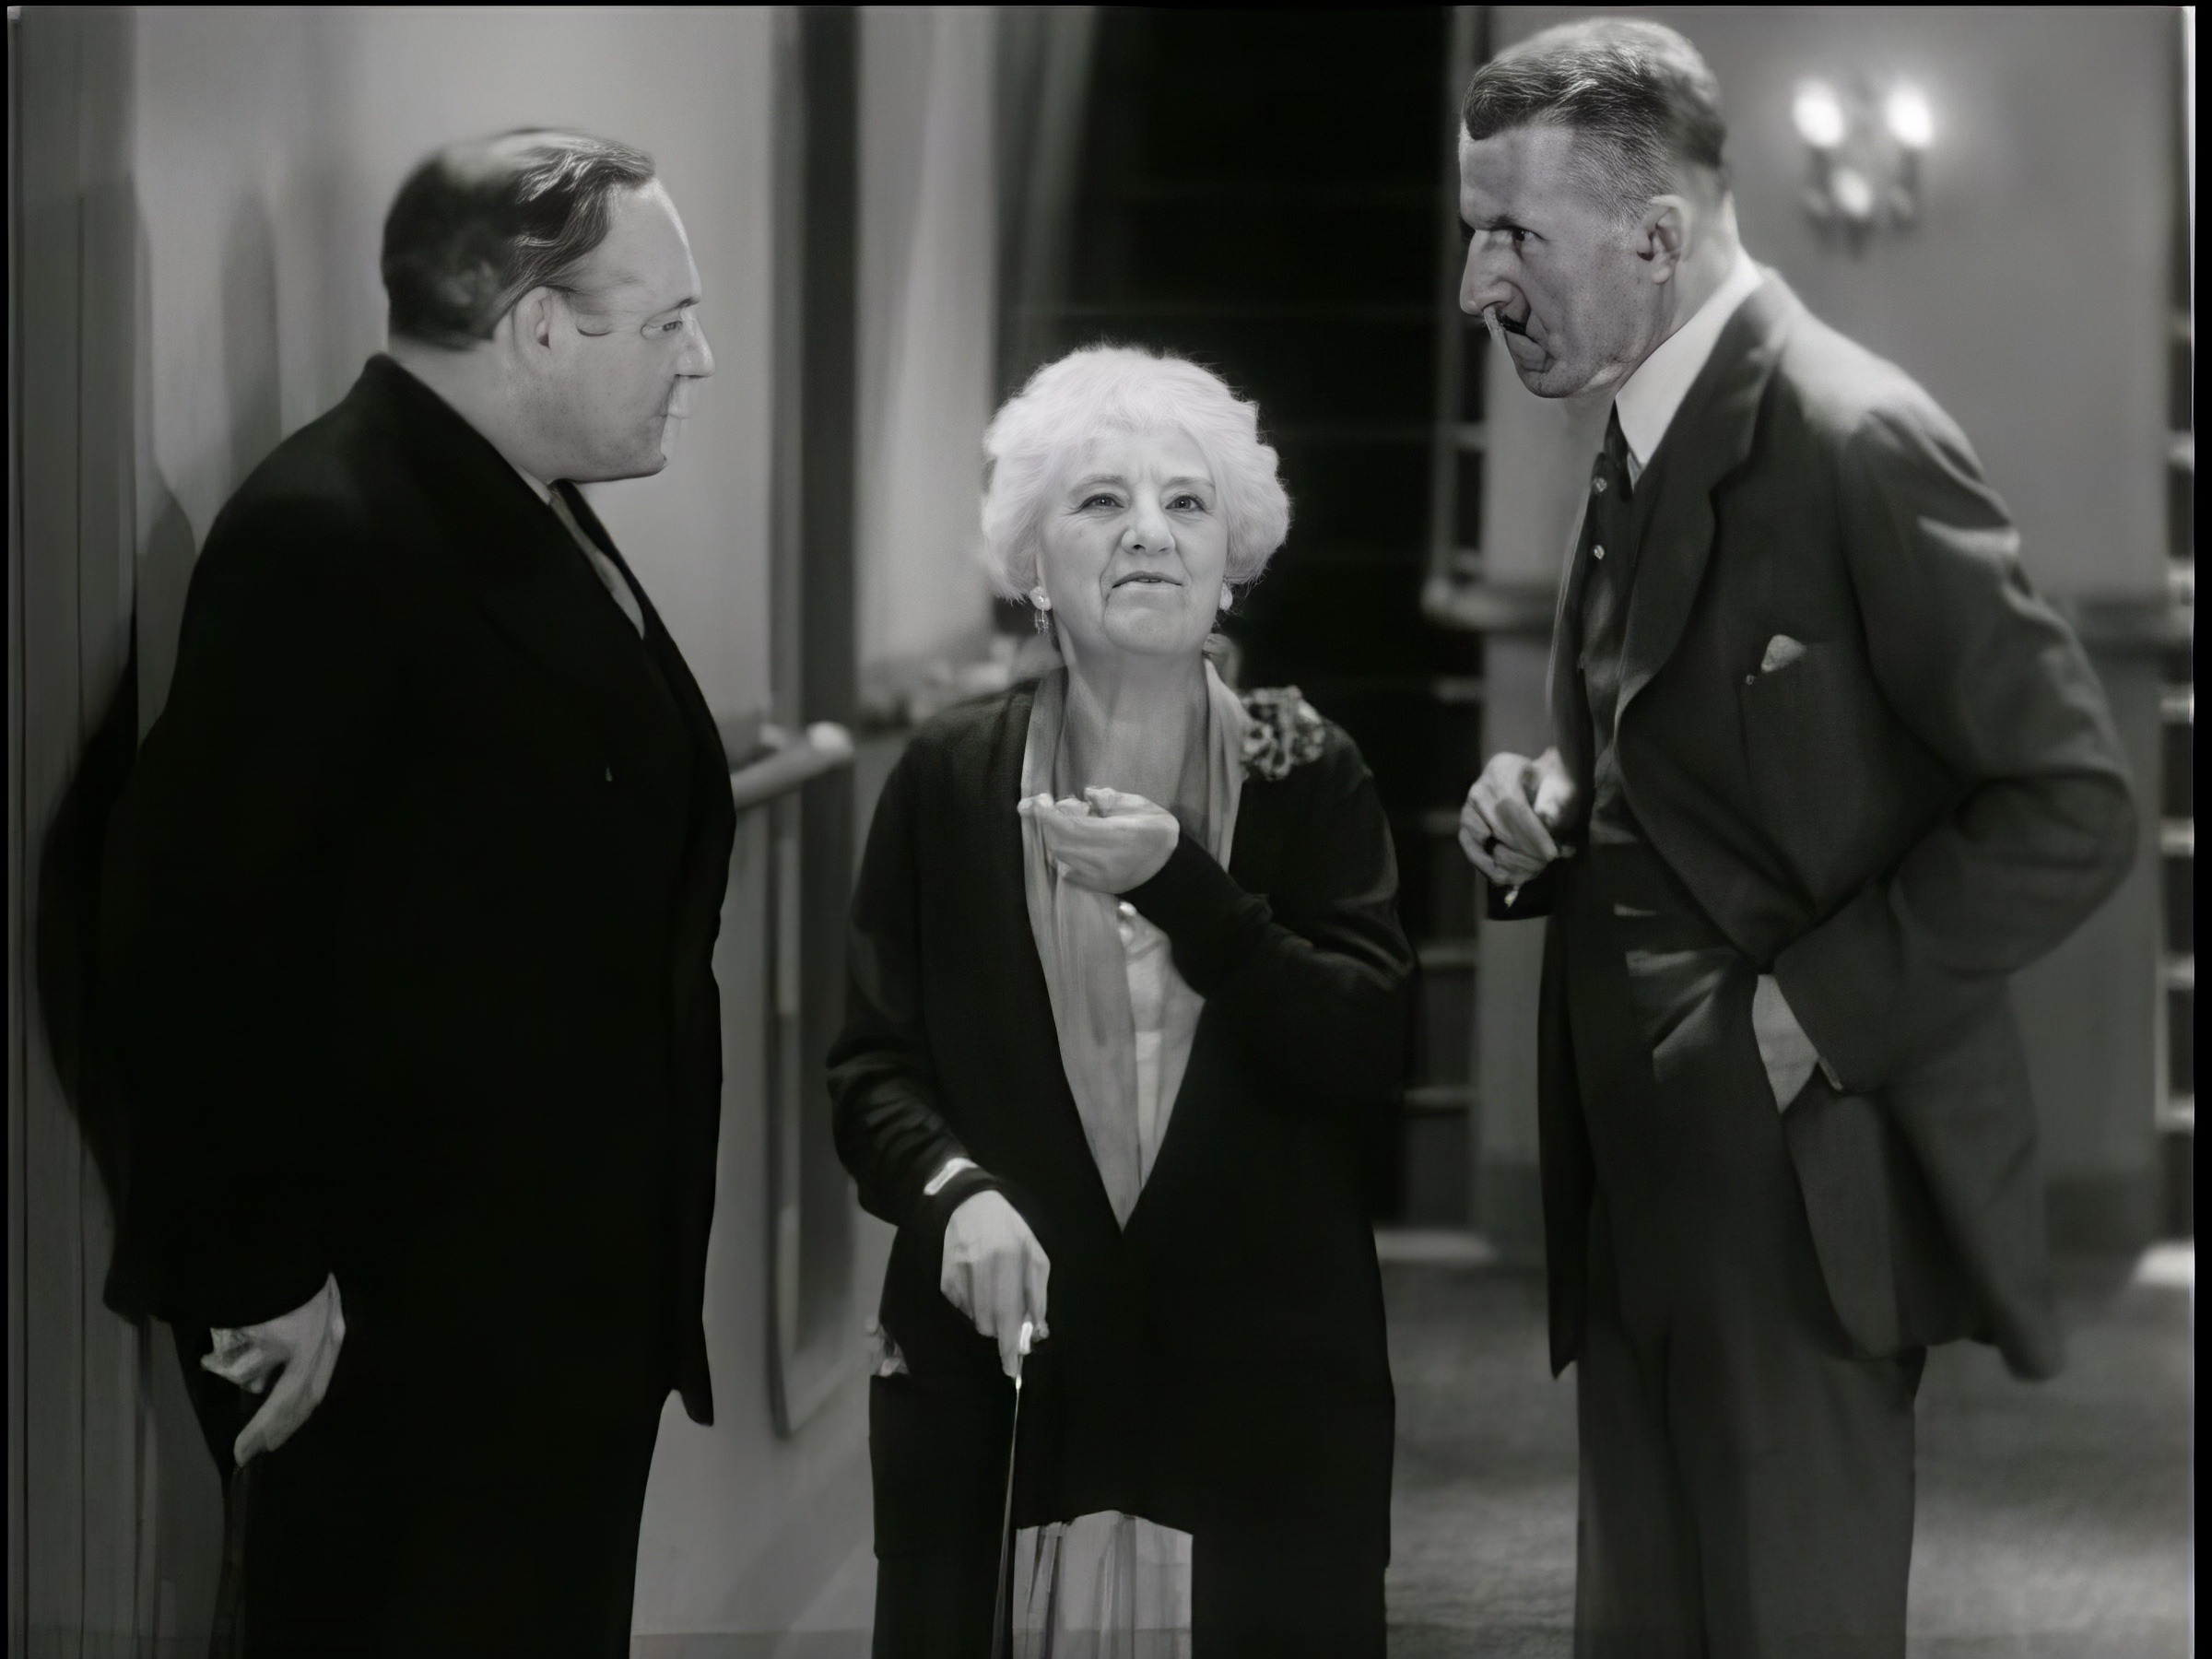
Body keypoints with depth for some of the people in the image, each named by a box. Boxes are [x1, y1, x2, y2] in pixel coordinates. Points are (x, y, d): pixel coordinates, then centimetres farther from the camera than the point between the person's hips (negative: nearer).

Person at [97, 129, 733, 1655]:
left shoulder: (535, 522, 12)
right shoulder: (324, 538, -17)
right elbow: (192, 928, -21)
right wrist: (260, 1276, -19)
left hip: (564, 1305, 9)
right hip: (406, 1333, -9)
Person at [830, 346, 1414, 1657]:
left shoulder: (1312, 781, 2)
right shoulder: (949, 783, 4)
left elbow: (1373, 1056, -7)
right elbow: (873, 1063, 3)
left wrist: (1181, 887, -17)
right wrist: (953, 1190, -17)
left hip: (1267, 1370, 0)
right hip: (997, 1364, 0)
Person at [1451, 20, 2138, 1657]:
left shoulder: (1854, 443, -16)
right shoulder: (1641, 454, 11)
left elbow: (2071, 805, -16)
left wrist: (1817, 1012, -18)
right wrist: (1551, 815, 2)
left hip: (1800, 1193, -8)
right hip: (1641, 1198, 8)